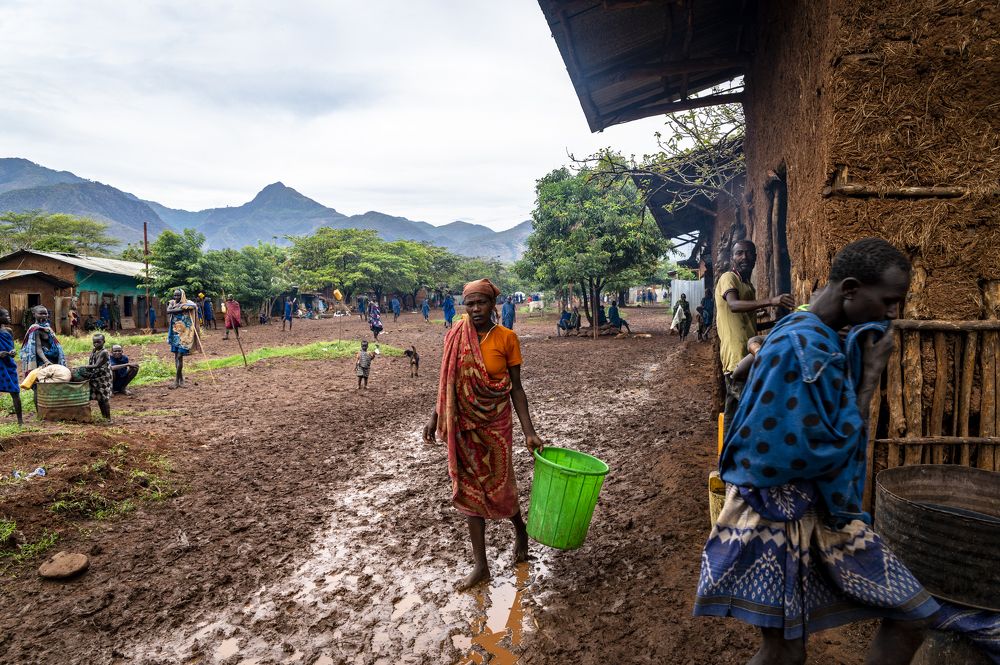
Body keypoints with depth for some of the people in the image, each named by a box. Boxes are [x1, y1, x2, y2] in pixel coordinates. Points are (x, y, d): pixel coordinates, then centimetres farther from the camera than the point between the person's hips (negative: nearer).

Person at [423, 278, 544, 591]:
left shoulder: (506, 338, -9)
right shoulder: (455, 337, -3)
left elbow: (516, 387, -5)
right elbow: (448, 383, 7)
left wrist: (529, 432, -10)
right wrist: (435, 418, 4)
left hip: (496, 424, -2)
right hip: (464, 425, 2)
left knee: (499, 486, 8)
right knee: (470, 489, 8)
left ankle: (520, 529, 43)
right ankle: (480, 565, 22)